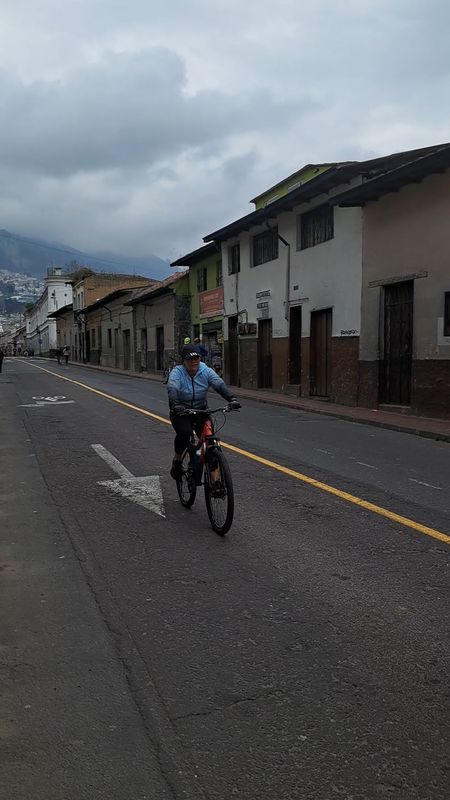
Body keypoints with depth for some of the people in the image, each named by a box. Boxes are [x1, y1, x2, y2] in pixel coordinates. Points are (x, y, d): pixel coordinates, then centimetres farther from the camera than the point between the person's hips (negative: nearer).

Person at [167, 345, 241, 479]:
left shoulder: (206, 371, -6)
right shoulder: (177, 372, -12)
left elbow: (220, 385, -19)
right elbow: (172, 389, -30)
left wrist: (231, 399, -38)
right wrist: (175, 405, -51)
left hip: (200, 411, 3)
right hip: (180, 413, -2)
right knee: (184, 433, -30)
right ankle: (177, 460, -2)